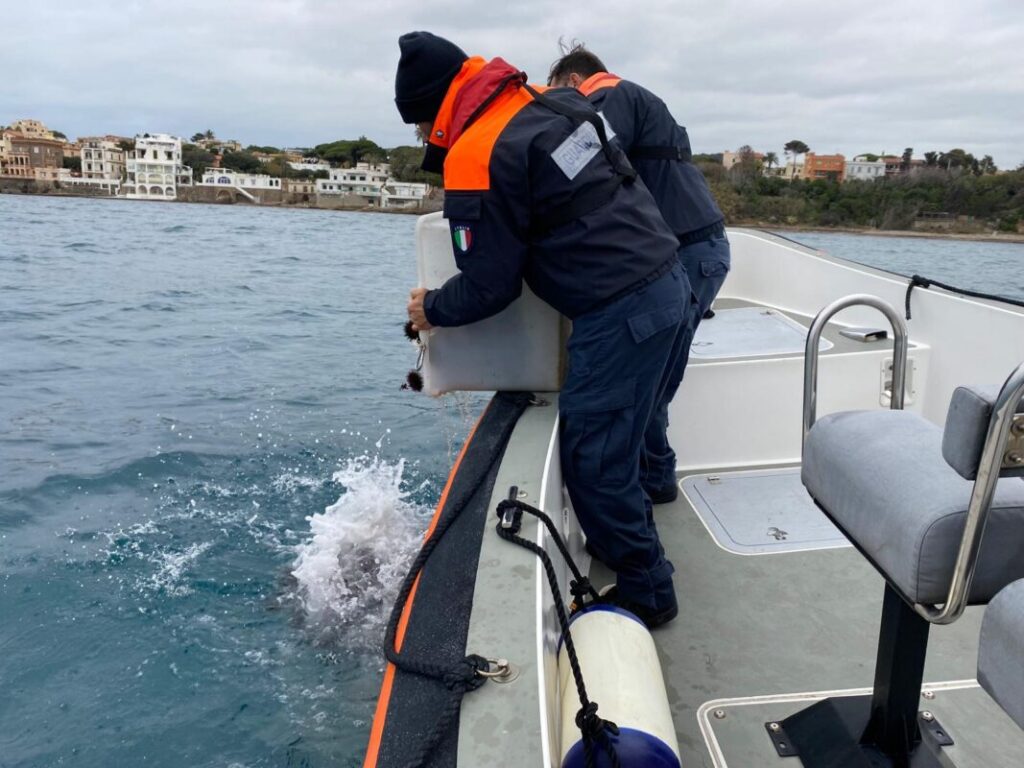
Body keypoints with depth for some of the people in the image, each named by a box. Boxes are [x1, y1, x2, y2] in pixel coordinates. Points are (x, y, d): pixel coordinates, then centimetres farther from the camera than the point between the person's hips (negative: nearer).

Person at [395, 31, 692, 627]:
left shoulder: (477, 157, -13)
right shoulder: (553, 103, 13)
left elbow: (487, 287, -9)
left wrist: (432, 310, 11)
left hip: (620, 313, -9)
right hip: (667, 285, 10)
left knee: (593, 460, 2)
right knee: (613, 440, 22)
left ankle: (647, 594, 17)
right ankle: (626, 549, 38)